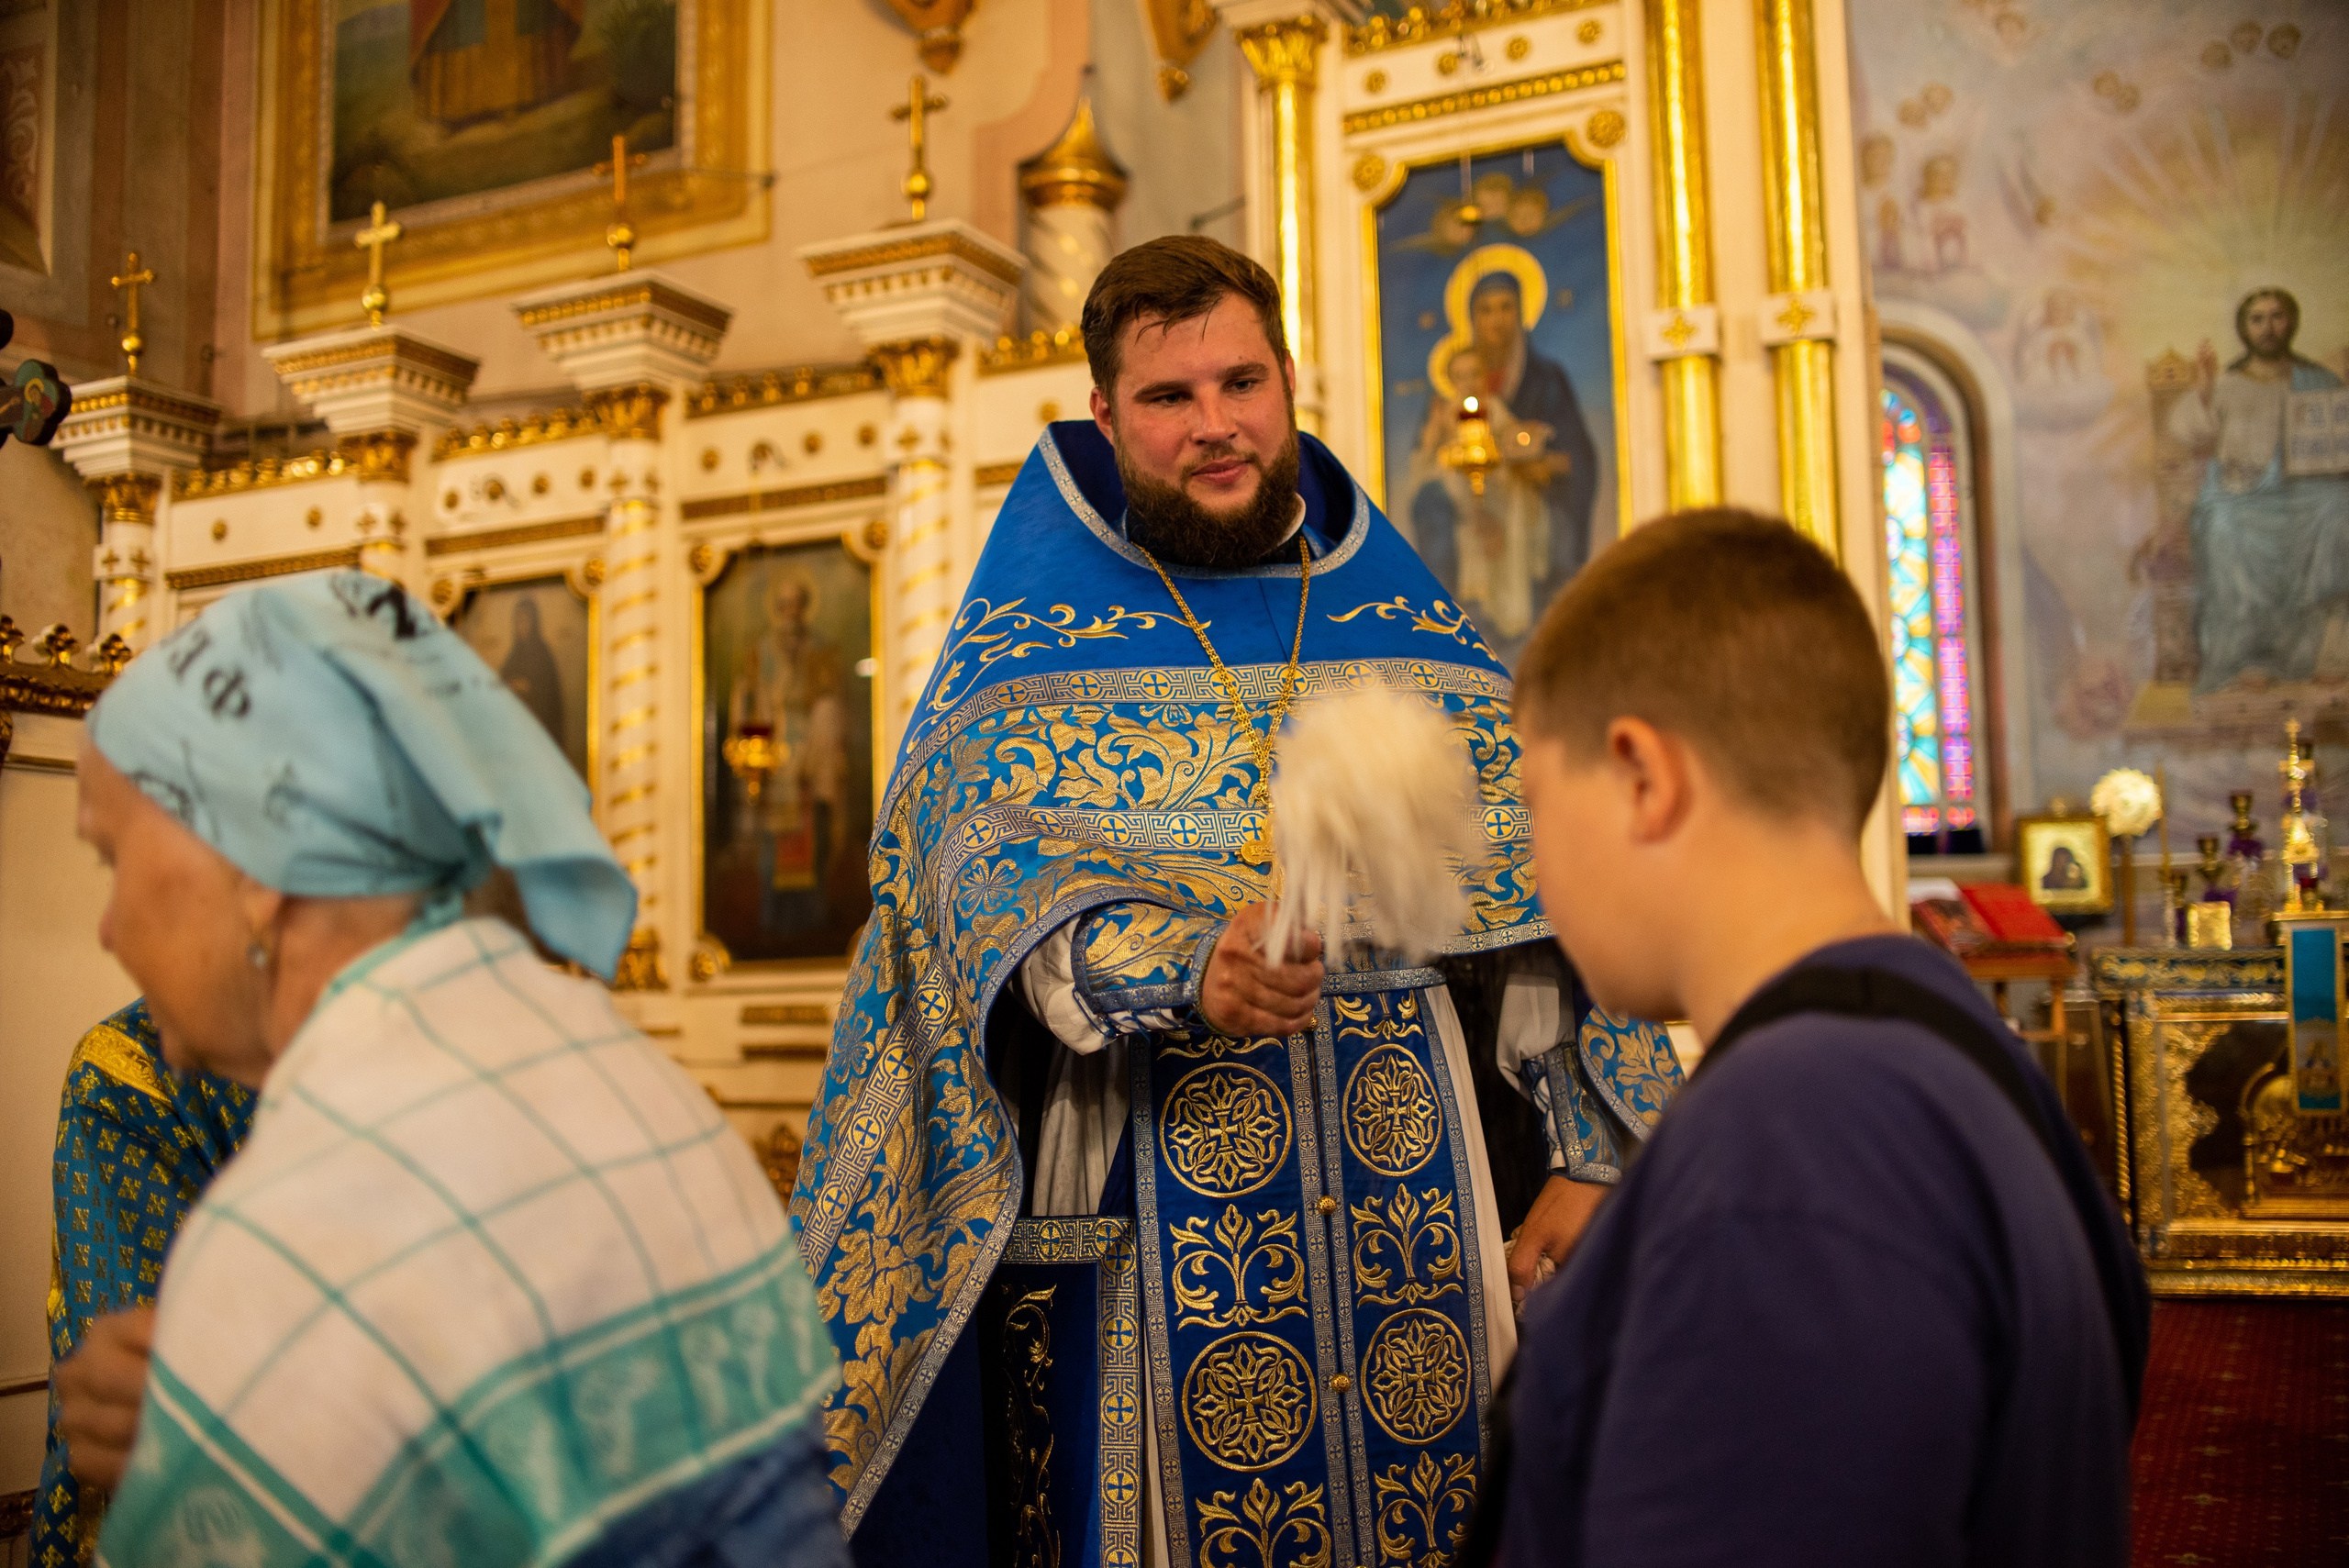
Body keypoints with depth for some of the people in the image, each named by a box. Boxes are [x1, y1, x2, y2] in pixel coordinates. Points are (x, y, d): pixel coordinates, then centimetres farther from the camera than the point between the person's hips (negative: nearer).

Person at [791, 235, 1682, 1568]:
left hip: (1426, 1215, 3)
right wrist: (1183, 972, -32)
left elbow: (1551, 899, 6)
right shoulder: (1032, 649, 3)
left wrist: (1590, 1158, -4)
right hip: (1139, 1242, -2)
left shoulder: (1416, 641, 9)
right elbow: (997, 883, -13)